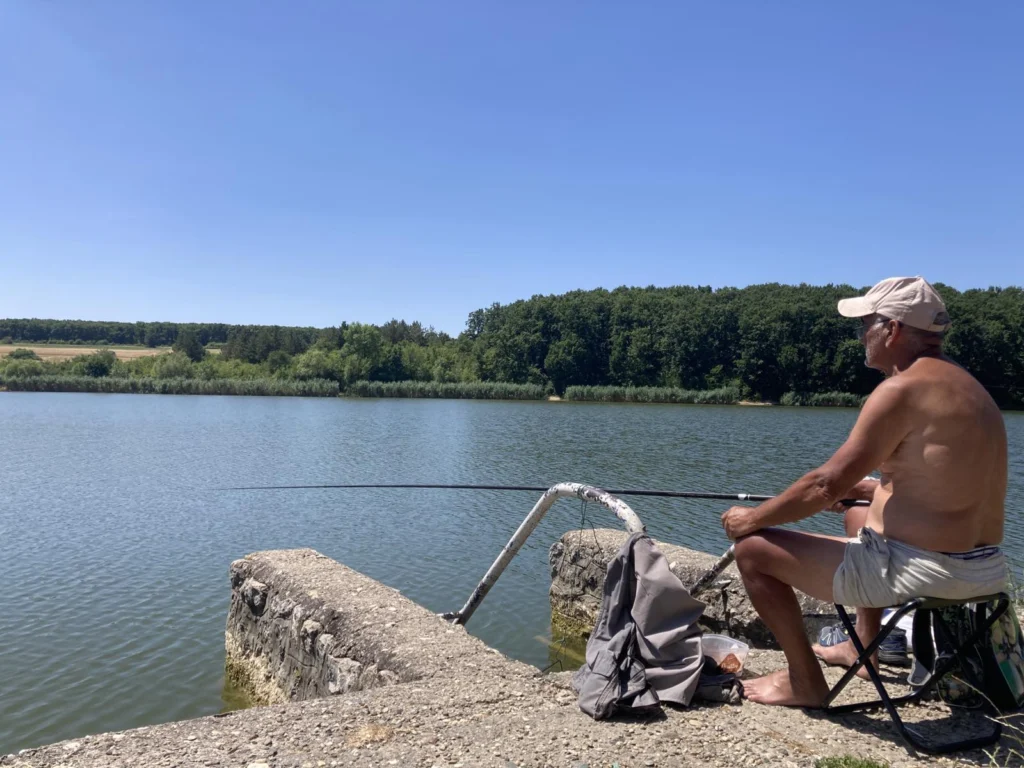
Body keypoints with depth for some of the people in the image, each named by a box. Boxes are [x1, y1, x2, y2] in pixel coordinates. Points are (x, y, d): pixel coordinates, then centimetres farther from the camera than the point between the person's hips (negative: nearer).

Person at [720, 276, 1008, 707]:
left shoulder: (903, 388, -19)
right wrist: (858, 488, 24)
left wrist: (751, 518, -6)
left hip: (923, 571, -10)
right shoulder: (966, 385, 11)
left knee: (752, 548, -5)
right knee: (860, 514, 37)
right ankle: (864, 647, 40)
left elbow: (826, 485, -20)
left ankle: (805, 681, 9)